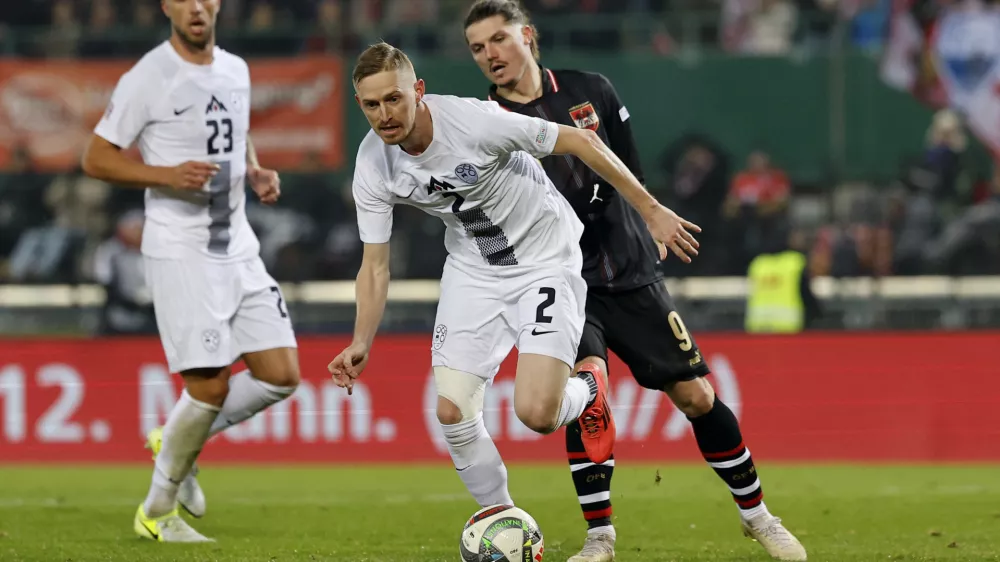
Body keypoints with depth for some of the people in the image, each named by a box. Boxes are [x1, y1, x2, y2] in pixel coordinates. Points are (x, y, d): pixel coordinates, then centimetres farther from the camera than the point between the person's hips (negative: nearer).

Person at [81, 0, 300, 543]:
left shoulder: (235, 70, 11)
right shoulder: (147, 79, -10)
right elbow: (96, 157, -8)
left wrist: (256, 172, 7)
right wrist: (168, 175, -21)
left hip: (238, 248, 7)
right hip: (179, 250, -7)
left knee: (281, 375, -1)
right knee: (211, 386, -11)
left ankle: (177, 439, 22)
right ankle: (157, 511, 8)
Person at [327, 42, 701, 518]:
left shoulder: (474, 120, -29)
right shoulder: (373, 167, -14)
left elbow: (580, 142, -19)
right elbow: (375, 266, -3)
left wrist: (651, 210, -14)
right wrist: (361, 344, -18)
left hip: (545, 260, -5)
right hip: (472, 268, 5)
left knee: (536, 412, -19)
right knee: (452, 412, -7)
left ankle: (588, 393, 18)